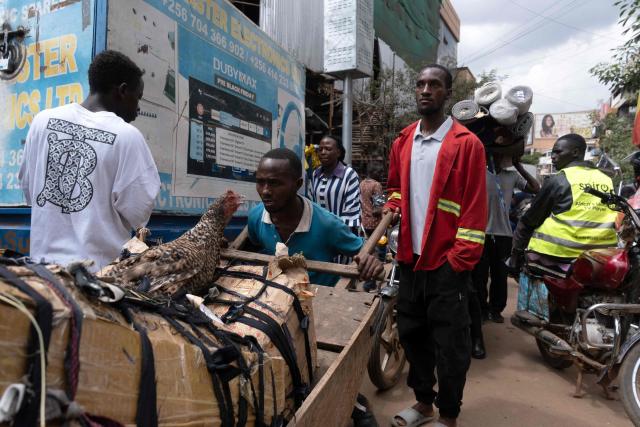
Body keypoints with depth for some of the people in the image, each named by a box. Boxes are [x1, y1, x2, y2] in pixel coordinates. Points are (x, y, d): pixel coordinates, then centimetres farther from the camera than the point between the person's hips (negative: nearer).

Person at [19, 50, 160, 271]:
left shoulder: (43, 120, -1)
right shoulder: (127, 135, -16)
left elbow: (28, 188, 10)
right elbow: (137, 212, -11)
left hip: (44, 260, 5)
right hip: (99, 268, -4)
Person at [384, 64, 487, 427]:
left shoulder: (467, 144, -7)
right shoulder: (403, 142, 11)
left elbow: (475, 207, -10)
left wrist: (462, 259, -14)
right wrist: (392, 207, 0)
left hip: (447, 261, -6)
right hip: (411, 257, 6)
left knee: (449, 343, 6)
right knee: (412, 332, 16)